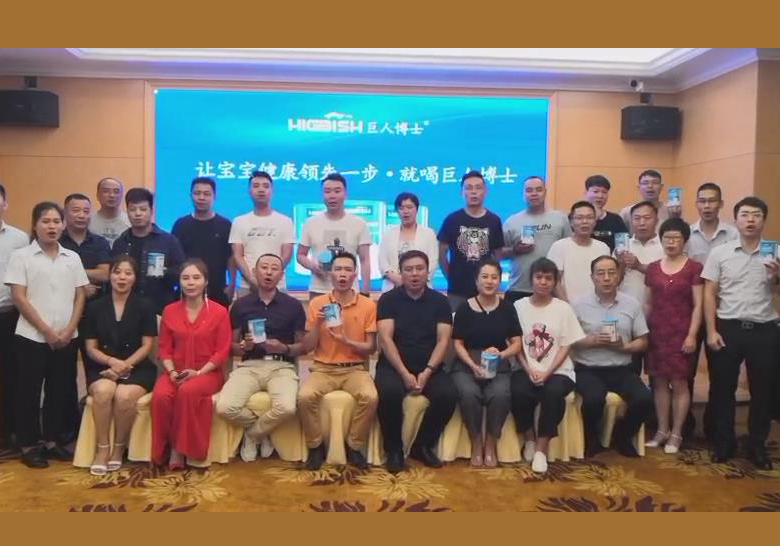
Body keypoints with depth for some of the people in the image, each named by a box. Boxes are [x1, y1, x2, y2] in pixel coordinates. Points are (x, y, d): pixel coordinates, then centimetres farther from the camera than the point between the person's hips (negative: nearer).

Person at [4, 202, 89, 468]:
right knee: (29, 392, 5)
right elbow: (19, 298, -7)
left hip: (67, 338, 3)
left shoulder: (72, 258, 8)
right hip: (32, 337, -3)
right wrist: (47, 331, -12)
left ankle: (52, 440, 22)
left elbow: (80, 296, 8)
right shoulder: (21, 256, -2)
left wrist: (69, 330, -4)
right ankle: (28, 445, 16)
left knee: (61, 391, 9)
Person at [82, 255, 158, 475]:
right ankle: (102, 449, -17)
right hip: (102, 367, 2)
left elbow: (146, 346, -1)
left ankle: (119, 449, -9)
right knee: (103, 390, -32)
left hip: (137, 367, -2)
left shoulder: (145, 306, 2)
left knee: (124, 395, -32)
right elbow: (91, 348, 5)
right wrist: (112, 361, -14)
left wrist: (125, 365, -15)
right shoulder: (95, 307, 8)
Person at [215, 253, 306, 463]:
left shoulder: (293, 305, 6)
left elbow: (302, 346, 9)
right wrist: (244, 346, -10)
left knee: (287, 408, -32)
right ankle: (262, 430, 7)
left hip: (282, 366, -1)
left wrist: (284, 348, -12)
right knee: (225, 407, -26)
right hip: (249, 365, 1)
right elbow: (231, 346, 13)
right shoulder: (241, 304, 10)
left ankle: (252, 434, 3)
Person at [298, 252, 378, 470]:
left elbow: (371, 347, 2)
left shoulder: (368, 305, 2)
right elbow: (307, 348, 4)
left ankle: (354, 447, -4)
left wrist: (347, 341, -15)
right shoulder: (317, 303, 4)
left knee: (370, 397, -30)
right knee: (305, 396, -29)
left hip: (355, 369, 0)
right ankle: (316, 446, -4)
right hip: (323, 368, 1)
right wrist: (318, 325, -13)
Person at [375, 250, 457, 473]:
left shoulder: (440, 301, 7)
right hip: (394, 365, -2)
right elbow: (386, 339, -8)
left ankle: (423, 445, -2)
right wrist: (405, 373, -19)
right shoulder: (388, 299, 1)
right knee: (389, 392, -34)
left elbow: (443, 341, -1)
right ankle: (393, 449, -10)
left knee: (448, 394, -26)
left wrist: (427, 372, -16)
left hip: (429, 367, 2)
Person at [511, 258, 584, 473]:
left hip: (558, 371, 0)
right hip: (527, 370, 1)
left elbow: (566, 347, 1)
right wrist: (529, 370, -12)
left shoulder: (563, 308, 4)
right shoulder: (519, 306, 5)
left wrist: (547, 372, -13)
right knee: (518, 393, -31)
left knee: (553, 393, -34)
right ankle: (529, 439, -2)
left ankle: (542, 448, -16)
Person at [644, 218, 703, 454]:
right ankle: (662, 430, 19)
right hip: (656, 332, 4)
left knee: (679, 383, 1)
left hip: (681, 332, -4)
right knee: (659, 382, 8)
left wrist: (692, 335, -11)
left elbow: (697, 305, -5)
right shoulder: (652, 268, 9)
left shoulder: (694, 268, -3)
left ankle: (676, 434, 12)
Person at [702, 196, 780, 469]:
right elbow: (709, 294, 0)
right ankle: (724, 442, 22)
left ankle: (757, 445, 24)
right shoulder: (719, 253, 1)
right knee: (723, 388, 7)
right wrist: (711, 331, -6)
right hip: (728, 328, -1)